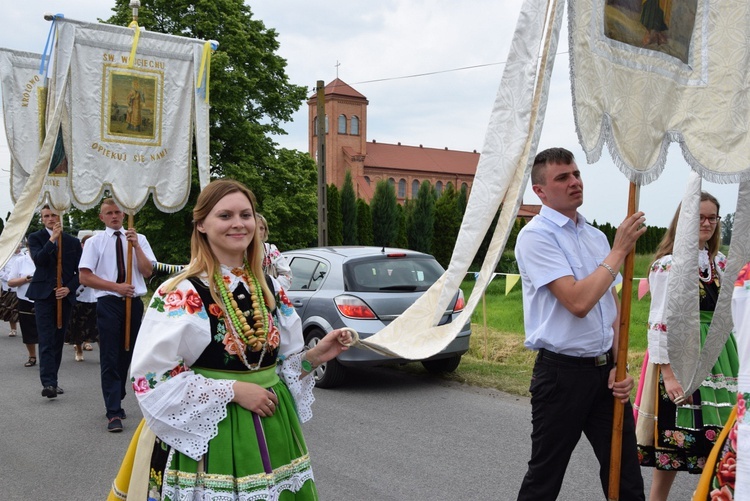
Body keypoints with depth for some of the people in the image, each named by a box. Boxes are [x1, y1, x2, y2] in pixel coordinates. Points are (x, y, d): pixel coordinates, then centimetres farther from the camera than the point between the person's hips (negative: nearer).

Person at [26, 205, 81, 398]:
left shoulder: (73, 242, 12)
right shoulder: (35, 237, 6)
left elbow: (80, 271, 10)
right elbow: (38, 260, -13)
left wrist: (69, 288, -5)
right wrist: (52, 239, -17)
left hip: (65, 295, 3)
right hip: (44, 295, -3)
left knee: (58, 340, 7)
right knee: (46, 340, -12)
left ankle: (52, 380, 16)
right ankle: (48, 383, -18)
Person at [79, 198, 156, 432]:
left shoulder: (138, 239, 8)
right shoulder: (95, 242, 2)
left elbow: (147, 272, -1)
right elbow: (85, 277, -4)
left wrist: (135, 245, -11)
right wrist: (116, 287, -12)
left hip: (134, 302, 3)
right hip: (109, 303, -3)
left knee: (127, 355, 12)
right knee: (110, 358, -6)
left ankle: (116, 401, 28)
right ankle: (114, 413, -6)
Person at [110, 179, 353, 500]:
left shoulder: (270, 289, 6)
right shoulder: (180, 295, -12)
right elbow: (152, 380, -16)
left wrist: (314, 356, -5)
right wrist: (232, 390, -19)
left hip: (274, 430, 6)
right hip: (213, 437, -5)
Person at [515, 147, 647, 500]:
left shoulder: (596, 236, 11)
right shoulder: (536, 236, -12)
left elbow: (614, 307, 14)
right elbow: (578, 302, -22)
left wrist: (619, 366, 3)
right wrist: (619, 250, -15)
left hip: (605, 370, 7)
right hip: (562, 373, -6)